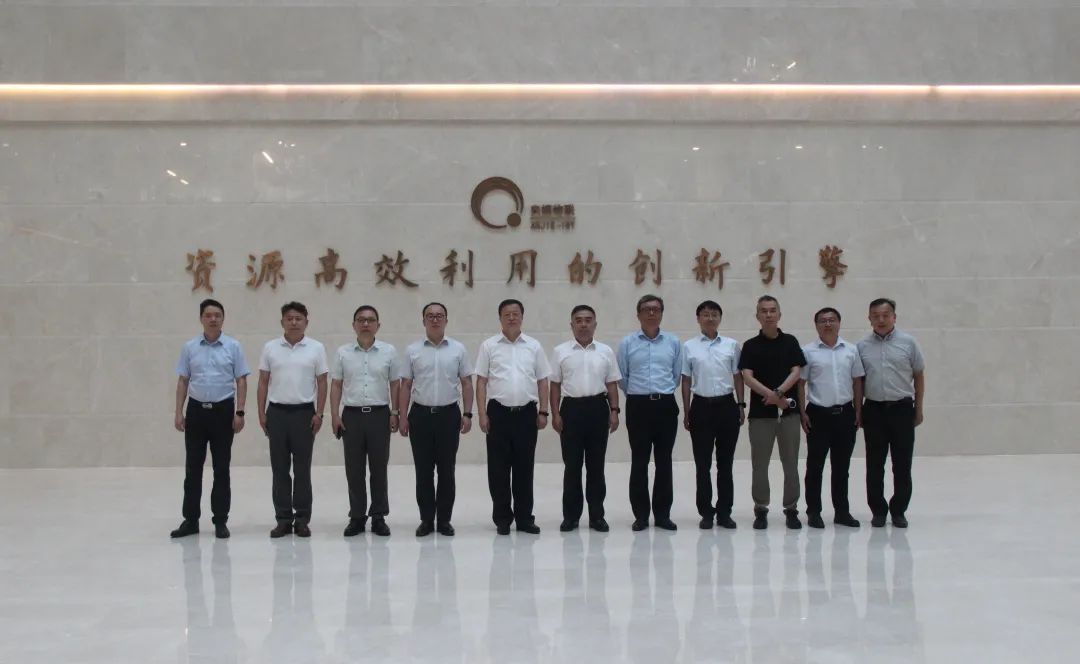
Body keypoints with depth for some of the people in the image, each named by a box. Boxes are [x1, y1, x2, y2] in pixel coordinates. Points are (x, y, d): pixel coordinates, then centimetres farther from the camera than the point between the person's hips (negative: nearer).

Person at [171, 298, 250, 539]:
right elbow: (182, 382, 7)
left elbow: (241, 381, -1)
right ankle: (190, 520, 13)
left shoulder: (233, 347, 0)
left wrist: (239, 413, -8)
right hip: (196, 410, 2)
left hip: (223, 410, -2)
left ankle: (221, 521, 10)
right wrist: (178, 413, -1)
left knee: (221, 468, 3)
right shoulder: (189, 347, 5)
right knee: (193, 467, 5)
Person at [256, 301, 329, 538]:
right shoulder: (270, 348, 5)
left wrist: (319, 414, -5)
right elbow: (263, 382, 7)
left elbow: (322, 383, 2)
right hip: (277, 412, 1)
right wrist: (261, 413, 1)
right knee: (280, 468, 5)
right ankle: (283, 518, 12)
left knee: (302, 468, 3)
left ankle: (302, 519, 10)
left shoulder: (316, 348, 1)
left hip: (304, 412, -1)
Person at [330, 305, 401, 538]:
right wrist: (334, 415, -2)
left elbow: (395, 384, 6)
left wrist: (394, 413, -1)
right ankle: (357, 517, 13)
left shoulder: (389, 351, 3)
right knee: (354, 469, 4)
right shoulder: (343, 353, 4)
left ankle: (378, 516, 12)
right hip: (352, 415, 1)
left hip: (379, 414, 0)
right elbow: (336, 385, 5)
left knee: (379, 468, 4)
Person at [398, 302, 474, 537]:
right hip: (420, 414, 0)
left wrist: (467, 414, -3)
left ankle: (444, 520, 12)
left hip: (448, 414, 0)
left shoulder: (458, 349, 4)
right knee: (423, 471, 4)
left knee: (447, 471, 4)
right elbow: (405, 385, 5)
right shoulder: (412, 350, 4)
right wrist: (403, 417, -1)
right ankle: (426, 519, 13)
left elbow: (466, 383, 5)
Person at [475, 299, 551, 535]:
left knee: (524, 468, 6)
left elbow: (542, 381, 9)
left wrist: (543, 412, 3)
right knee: (499, 468, 3)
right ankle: (502, 519, 12)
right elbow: (481, 382, 1)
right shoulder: (489, 346, 2)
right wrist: (482, 414, -6)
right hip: (499, 413, -1)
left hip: (526, 413, 1)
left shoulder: (534, 346, 7)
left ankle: (524, 518, 15)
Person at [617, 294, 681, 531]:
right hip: (638, 406, -1)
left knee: (664, 461, 6)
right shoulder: (627, 342, 2)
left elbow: (677, 375, 12)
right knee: (639, 462, 2)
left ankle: (662, 514, 14)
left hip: (666, 406, 1)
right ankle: (641, 515, 10)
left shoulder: (673, 342, 5)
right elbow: (622, 377, 8)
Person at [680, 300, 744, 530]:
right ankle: (706, 513, 12)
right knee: (703, 463, 3)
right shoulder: (689, 347, 2)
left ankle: (724, 512, 15)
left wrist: (741, 405, 3)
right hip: (702, 407, -1)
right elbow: (686, 381, 4)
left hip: (727, 405, 1)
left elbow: (738, 377, 9)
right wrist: (686, 412, 2)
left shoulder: (731, 345, 5)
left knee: (725, 462, 6)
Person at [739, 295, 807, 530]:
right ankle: (761, 510, 13)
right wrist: (773, 396, -19)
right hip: (760, 412, -1)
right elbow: (747, 377, -8)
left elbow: (796, 373, -3)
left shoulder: (790, 342, 6)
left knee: (791, 464, 5)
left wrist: (778, 392, -19)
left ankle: (791, 509, 14)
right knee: (759, 465, 3)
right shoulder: (751, 346, 2)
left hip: (790, 412, 1)